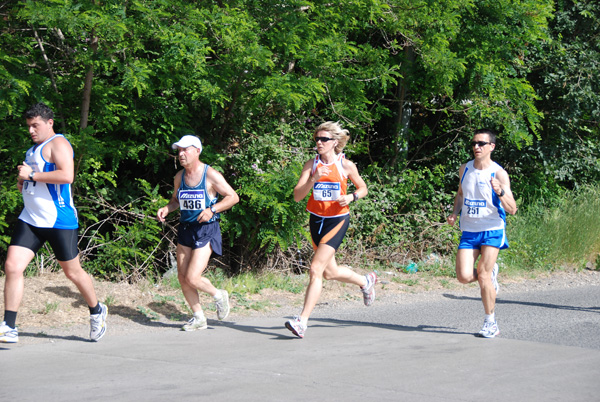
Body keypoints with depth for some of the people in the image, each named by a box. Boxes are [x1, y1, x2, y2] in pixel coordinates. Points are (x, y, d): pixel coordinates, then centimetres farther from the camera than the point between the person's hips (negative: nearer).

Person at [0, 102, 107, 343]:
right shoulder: (34, 149, 18)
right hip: (30, 220, 8)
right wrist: (24, 182, 12)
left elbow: (66, 175, -25)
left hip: (59, 221, -7)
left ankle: (96, 312, 33)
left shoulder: (58, 144, -10)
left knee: (72, 272, 7)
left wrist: (32, 175, -21)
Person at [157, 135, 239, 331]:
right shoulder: (179, 176, 7)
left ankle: (218, 295, 15)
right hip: (185, 229, 6)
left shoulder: (211, 175, -10)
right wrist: (166, 209, 2)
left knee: (192, 278, -15)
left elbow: (233, 197, -7)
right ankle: (199, 318, 19)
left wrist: (212, 209, -19)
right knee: (183, 279, 4)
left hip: (206, 231, -6)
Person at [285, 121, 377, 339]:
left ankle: (302, 321, -15)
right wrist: (314, 178, -26)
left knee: (316, 269, -15)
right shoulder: (311, 165, -1)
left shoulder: (346, 165, -5)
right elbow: (297, 196, -11)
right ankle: (365, 281, 47)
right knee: (330, 272, 17)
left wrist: (351, 197, -12)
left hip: (337, 220, -5)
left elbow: (363, 188, 9)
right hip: (316, 220, 5)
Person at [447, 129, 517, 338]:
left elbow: (512, 209, -13)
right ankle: (491, 274, 26)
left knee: (483, 276, -10)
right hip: (469, 231, 4)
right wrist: (455, 213, 7)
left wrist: (500, 192, -32)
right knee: (464, 277, -9)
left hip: (492, 230, -4)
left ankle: (491, 323, 7)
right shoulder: (465, 169, 5)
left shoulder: (499, 173, -10)